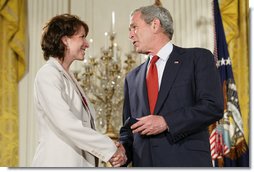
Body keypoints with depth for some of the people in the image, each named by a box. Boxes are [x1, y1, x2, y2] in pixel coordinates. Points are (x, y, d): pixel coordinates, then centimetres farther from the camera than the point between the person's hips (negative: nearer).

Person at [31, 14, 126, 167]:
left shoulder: (69, 78, 17)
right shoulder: (48, 75, -9)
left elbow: (84, 122, 10)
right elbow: (66, 124, -20)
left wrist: (113, 149, -5)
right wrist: (110, 149, -15)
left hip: (79, 163, 8)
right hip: (58, 162, -8)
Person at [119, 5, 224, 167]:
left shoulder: (198, 58, 4)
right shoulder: (132, 78, 19)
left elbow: (213, 106, -7)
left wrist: (166, 122, -15)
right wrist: (122, 150, -1)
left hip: (187, 161, -4)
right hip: (143, 163, 4)